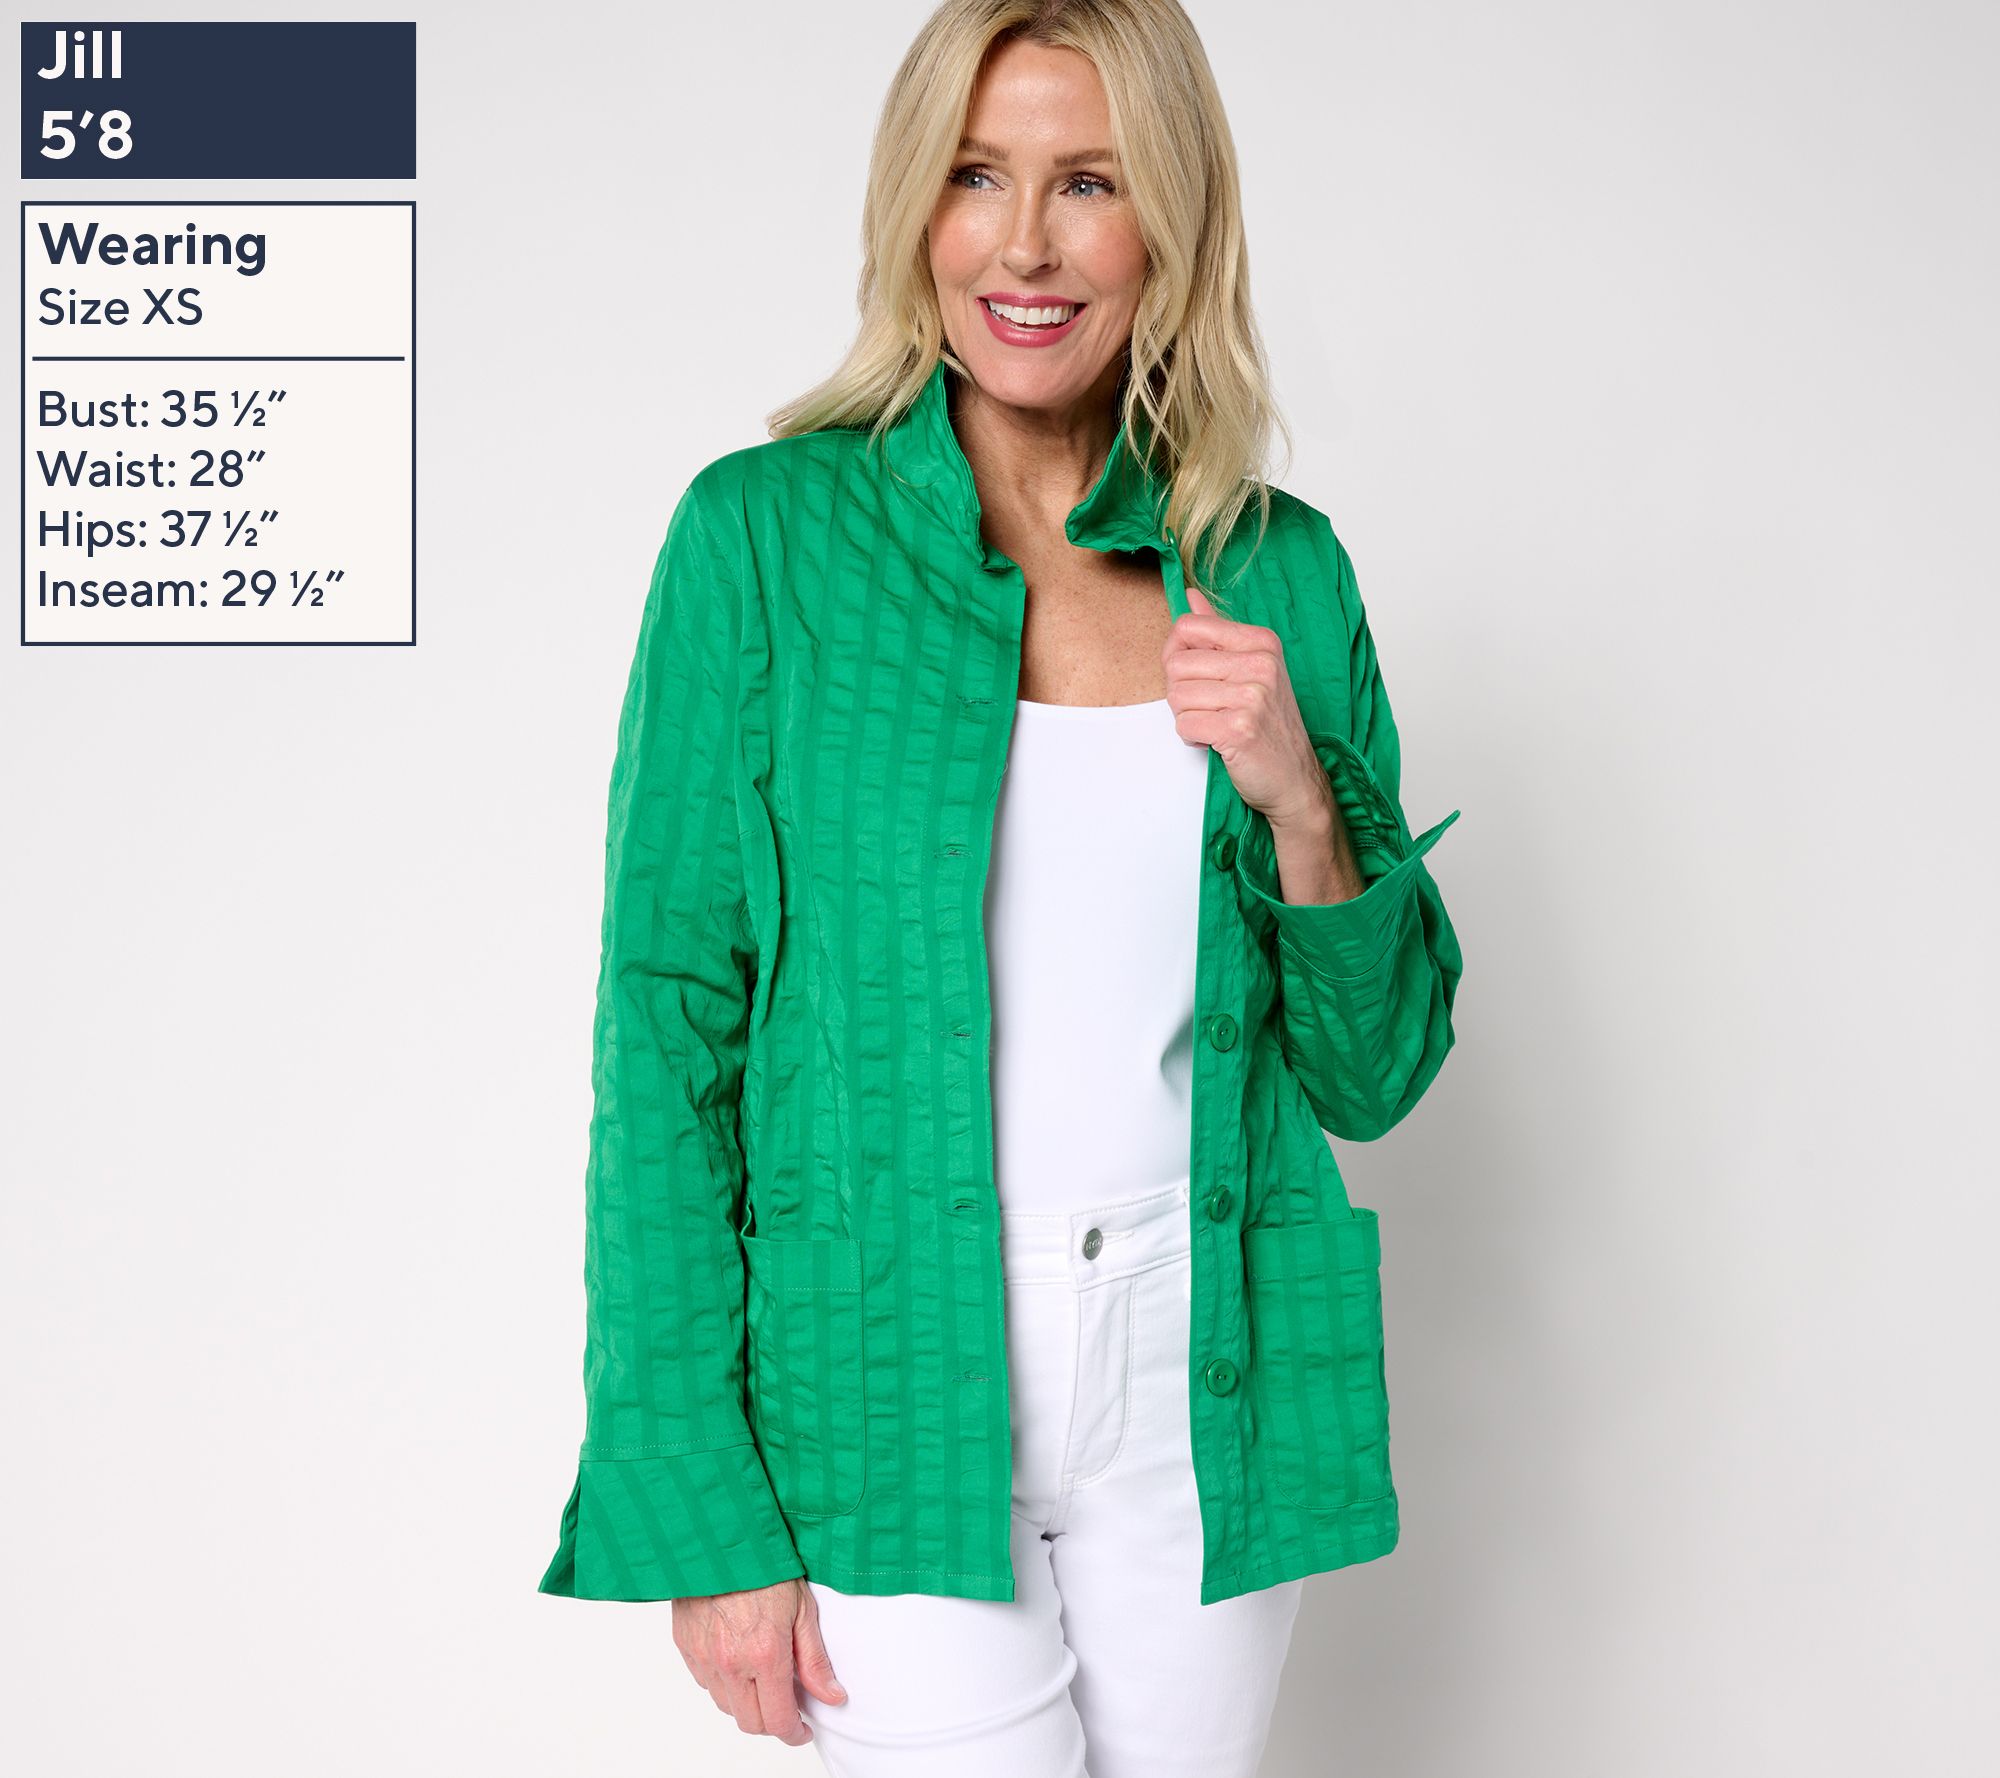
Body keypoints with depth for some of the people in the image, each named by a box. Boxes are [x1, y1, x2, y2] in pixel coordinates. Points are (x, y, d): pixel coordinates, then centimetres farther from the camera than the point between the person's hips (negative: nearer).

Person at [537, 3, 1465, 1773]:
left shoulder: (1280, 567, 2)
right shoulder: (763, 535, -7)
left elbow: (1372, 1075, 6)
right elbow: (667, 1032, -7)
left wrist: (1302, 810, -12)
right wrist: (701, 1514, -9)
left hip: (1203, 1405, 3)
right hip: (895, 1398, -3)